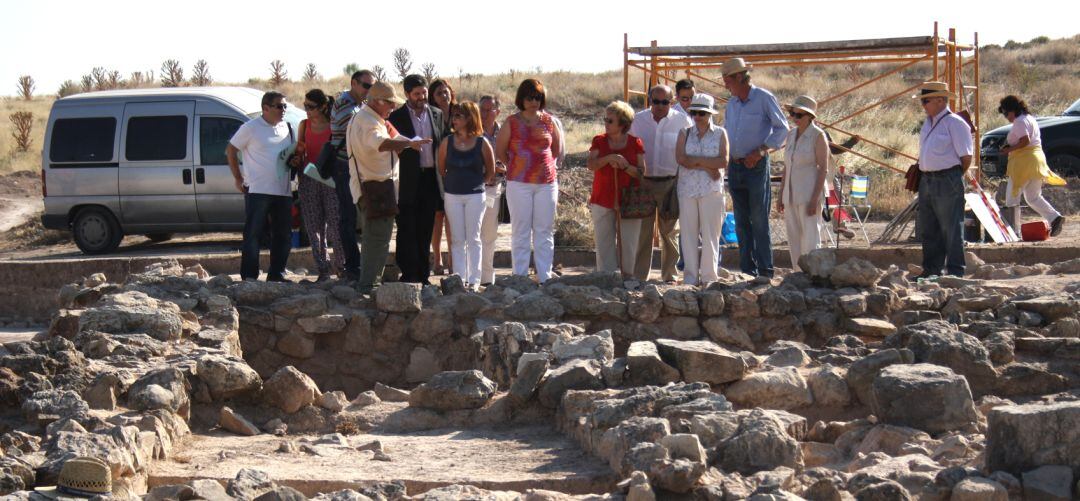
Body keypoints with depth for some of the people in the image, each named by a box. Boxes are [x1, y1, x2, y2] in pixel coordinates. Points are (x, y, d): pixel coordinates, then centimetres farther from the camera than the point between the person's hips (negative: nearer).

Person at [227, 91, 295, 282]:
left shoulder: (287, 128, 13)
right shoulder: (251, 128, -3)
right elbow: (230, 151, 2)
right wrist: (238, 179, -2)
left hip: (283, 191, 6)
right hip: (258, 191, -6)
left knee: (283, 235, 7)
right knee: (252, 234, -5)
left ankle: (276, 274, 16)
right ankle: (249, 276, -3)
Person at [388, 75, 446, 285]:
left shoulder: (436, 114, 11)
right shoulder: (397, 117, -3)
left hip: (431, 178, 4)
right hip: (408, 181, -4)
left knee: (425, 231, 9)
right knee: (407, 231, -3)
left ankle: (423, 275, 15)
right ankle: (409, 275, -1)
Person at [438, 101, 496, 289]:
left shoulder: (482, 143, -4)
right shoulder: (447, 143, 2)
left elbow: (490, 172, 6)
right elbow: (441, 170, 12)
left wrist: (475, 182, 7)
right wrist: (455, 183, 11)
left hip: (475, 196, -2)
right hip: (452, 196, 2)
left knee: (473, 238, 1)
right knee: (457, 240, 3)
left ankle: (474, 279, 5)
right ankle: (459, 279, 7)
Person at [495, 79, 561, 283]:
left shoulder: (549, 121, 8)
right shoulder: (511, 122, 1)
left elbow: (557, 151, 19)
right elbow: (499, 151, 7)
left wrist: (544, 165, 11)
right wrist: (518, 167, 9)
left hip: (546, 183, 2)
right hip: (519, 184, -2)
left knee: (545, 231, 4)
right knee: (521, 232, 0)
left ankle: (545, 277, 8)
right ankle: (520, 278, 4)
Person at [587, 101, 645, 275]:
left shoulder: (635, 143, 1)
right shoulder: (599, 141, 5)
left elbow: (642, 173, -3)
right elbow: (591, 165, -10)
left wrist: (626, 166, -20)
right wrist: (608, 158, -25)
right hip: (603, 200, 1)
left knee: (628, 243, 0)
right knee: (603, 242, 1)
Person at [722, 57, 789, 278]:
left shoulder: (764, 98, -7)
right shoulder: (732, 104, 13)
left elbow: (782, 128, -6)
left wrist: (760, 151, -13)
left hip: (756, 166, -7)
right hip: (735, 167, 7)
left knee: (759, 221, -7)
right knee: (741, 222, 7)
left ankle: (765, 272, -4)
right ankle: (747, 270, 11)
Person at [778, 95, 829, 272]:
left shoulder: (818, 136, -8)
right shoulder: (791, 134, 12)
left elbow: (823, 169, -11)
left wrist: (815, 199, -18)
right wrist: (781, 196, 14)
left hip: (809, 195, -7)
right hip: (791, 195, 7)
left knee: (810, 238, -9)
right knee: (794, 239, 8)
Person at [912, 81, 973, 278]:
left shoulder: (954, 123, -11)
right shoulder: (928, 123, 15)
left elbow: (966, 156, -11)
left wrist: (954, 177, -1)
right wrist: (926, 175, 14)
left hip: (947, 182, -9)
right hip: (926, 180, 9)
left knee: (951, 229, -4)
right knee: (928, 229, 13)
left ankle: (955, 271, 2)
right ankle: (931, 270, 22)